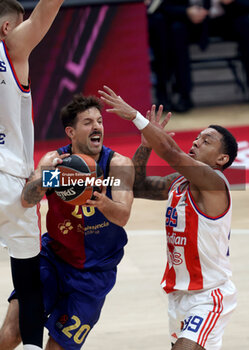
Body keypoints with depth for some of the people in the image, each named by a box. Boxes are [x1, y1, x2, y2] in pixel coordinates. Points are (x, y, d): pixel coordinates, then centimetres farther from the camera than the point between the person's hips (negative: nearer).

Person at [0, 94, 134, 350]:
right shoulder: (54, 160, -10)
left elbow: (123, 216, -26)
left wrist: (103, 203, -49)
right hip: (53, 258, 1)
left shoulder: (118, 164, -14)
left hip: (94, 271, -1)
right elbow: (26, 200, -25)